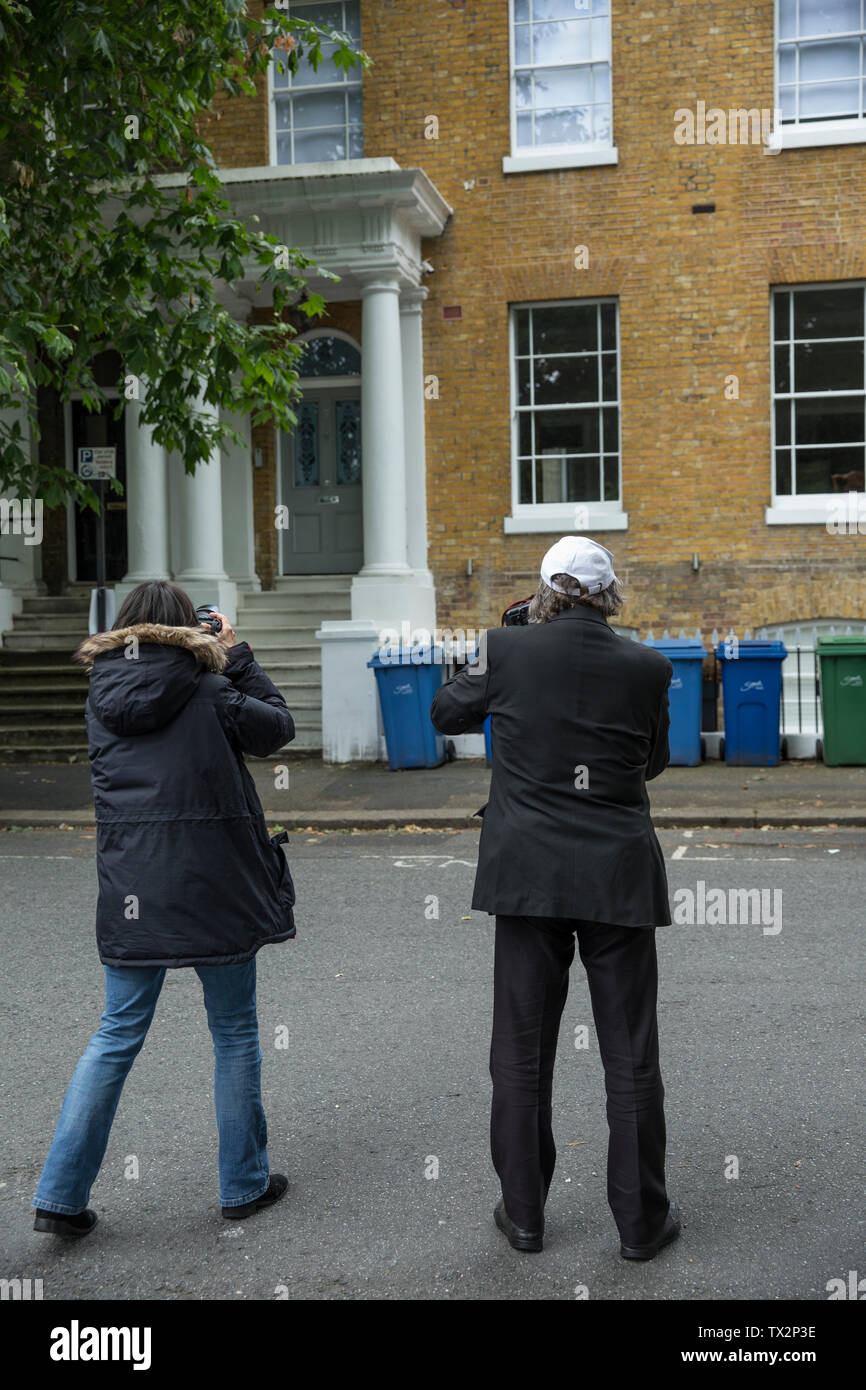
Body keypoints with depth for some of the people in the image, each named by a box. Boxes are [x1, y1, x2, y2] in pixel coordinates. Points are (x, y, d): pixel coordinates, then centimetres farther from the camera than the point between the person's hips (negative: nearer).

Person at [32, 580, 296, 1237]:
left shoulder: (103, 696, 5)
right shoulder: (208, 688, -8)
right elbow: (277, 727, 4)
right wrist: (237, 655, 9)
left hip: (132, 888, 4)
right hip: (214, 883, -4)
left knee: (116, 1037, 12)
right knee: (235, 1033, 11)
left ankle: (62, 1195, 11)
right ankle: (244, 1183, 22)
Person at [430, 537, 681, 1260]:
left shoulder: (507, 649, -7)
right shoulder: (648, 666, -5)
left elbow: (447, 712, 10)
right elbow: (653, 760, 9)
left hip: (530, 874, 0)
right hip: (620, 876, 0)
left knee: (522, 1050, 12)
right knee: (631, 1053, 11)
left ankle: (524, 1213, 22)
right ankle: (642, 1220, 21)